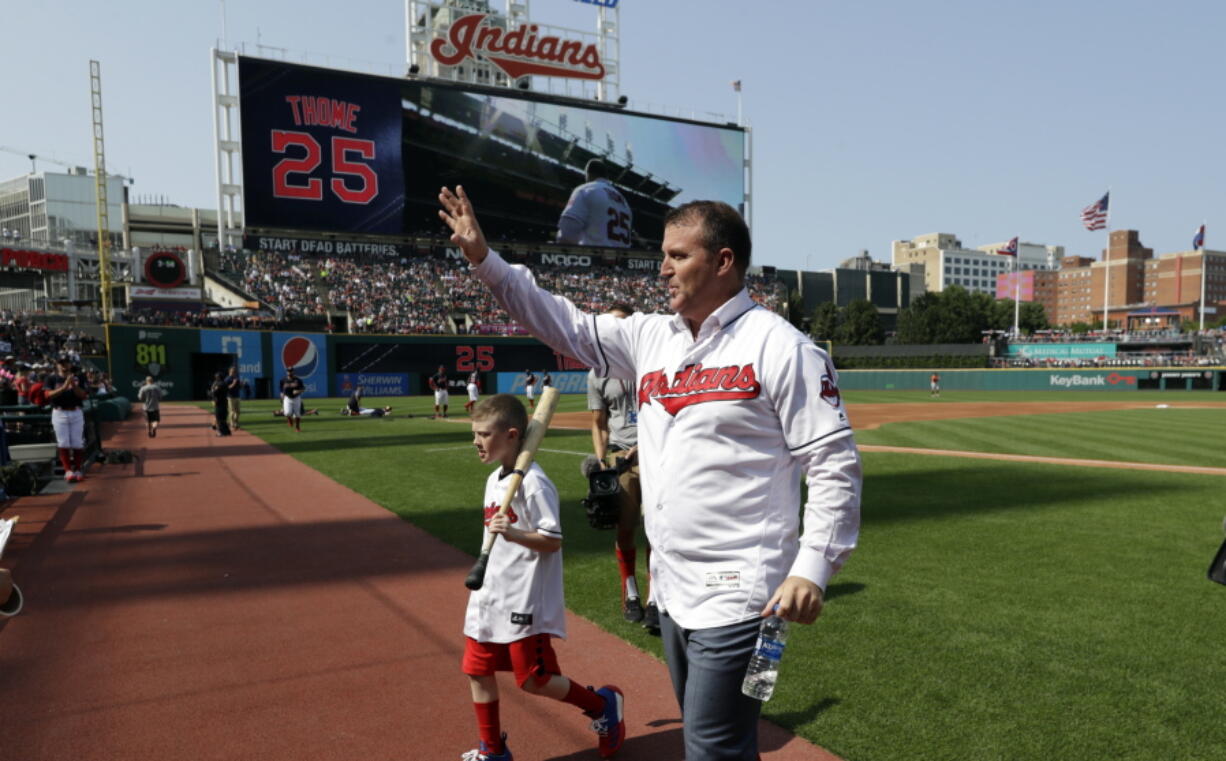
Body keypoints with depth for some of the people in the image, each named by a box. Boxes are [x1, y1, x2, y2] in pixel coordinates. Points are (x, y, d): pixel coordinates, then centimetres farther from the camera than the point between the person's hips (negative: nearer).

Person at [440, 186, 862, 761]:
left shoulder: (778, 344, -11)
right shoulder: (650, 338, 9)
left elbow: (834, 462, -12)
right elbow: (567, 327, 11)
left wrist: (812, 568, -19)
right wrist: (485, 261, 4)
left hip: (737, 598, -7)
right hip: (671, 590, 7)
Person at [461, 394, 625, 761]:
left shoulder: (533, 482, -18)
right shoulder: (494, 479, 9)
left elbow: (553, 540, -20)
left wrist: (513, 534, -35)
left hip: (525, 602, -9)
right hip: (489, 599, 9)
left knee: (534, 680, -1)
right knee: (477, 671, 12)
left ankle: (602, 704, 23)